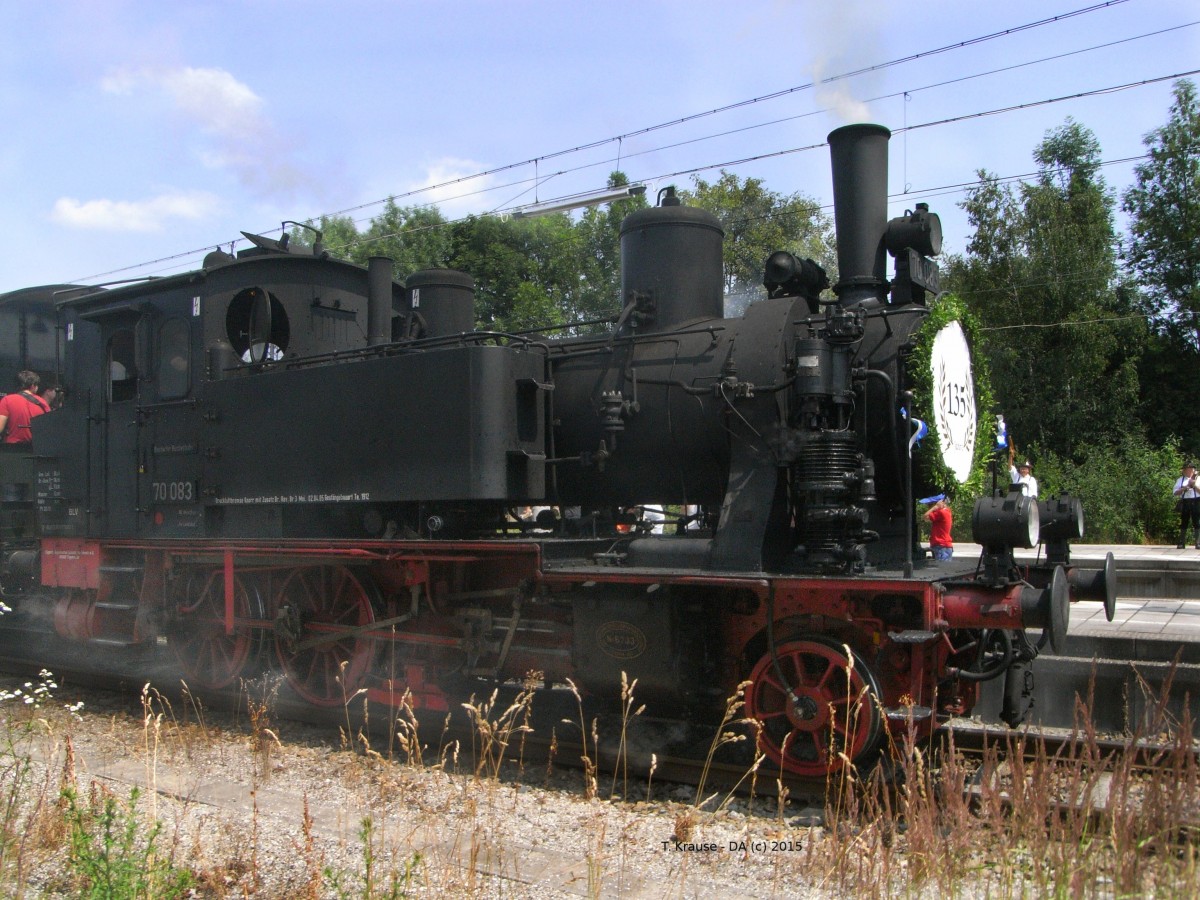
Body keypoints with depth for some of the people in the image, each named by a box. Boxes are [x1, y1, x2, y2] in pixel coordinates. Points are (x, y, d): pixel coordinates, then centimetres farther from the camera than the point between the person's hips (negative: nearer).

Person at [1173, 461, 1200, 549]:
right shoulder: (1180, 480, 11)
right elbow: (1175, 493, 4)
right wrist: (1184, 488, -10)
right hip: (1184, 502, 2)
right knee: (1183, 523, 5)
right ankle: (1182, 543, 10)